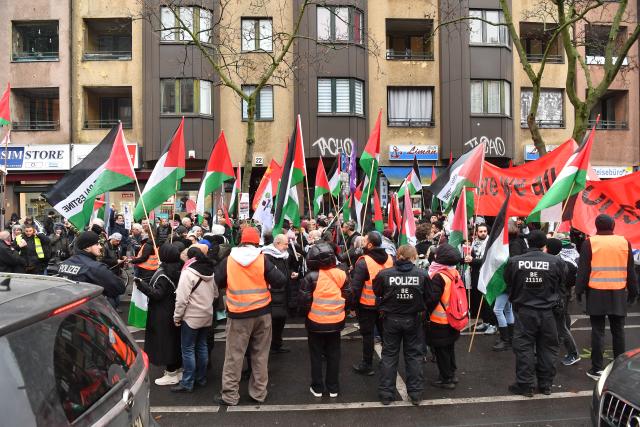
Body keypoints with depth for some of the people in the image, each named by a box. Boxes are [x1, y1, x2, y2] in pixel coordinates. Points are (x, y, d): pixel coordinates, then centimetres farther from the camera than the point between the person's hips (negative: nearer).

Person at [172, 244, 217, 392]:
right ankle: (201, 378, 26)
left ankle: (187, 383, 8)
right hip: (207, 315, 7)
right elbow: (215, 293, 11)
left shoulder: (188, 273, -17)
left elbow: (182, 298, -19)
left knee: (188, 350, 2)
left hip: (191, 316, -7)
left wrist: (177, 316, -9)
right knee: (202, 346, 16)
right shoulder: (210, 272, 3)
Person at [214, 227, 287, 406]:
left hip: (238, 314, -1)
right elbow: (279, 281, -10)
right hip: (262, 312, 1)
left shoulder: (228, 260, -6)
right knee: (260, 355, 14)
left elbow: (218, 282, 4)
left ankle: (230, 395, 16)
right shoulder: (263, 259, -9)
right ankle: (259, 393, 23)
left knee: (234, 355, 10)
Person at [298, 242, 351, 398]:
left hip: (316, 323, -3)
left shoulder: (311, 277, -17)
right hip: (336, 322, 3)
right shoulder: (341, 275, -6)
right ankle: (333, 388, 26)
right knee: (333, 355, 16)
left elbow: (304, 301, -15)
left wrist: (305, 313, 4)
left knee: (316, 355, 14)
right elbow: (348, 297, 0)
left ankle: (317, 387, 24)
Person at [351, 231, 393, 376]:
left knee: (367, 334, 6)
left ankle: (367, 365, 17)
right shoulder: (390, 259, -1)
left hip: (367, 304, -5)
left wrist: (353, 303, -8)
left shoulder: (363, 262, -19)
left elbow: (356, 286, -18)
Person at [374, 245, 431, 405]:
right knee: (414, 355, 15)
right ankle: (416, 394, 23)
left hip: (391, 319, 0)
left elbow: (377, 292, 1)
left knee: (389, 354, 12)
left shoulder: (384, 274, -15)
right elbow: (428, 297, -4)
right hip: (414, 320, 0)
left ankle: (386, 394, 18)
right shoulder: (422, 274, -13)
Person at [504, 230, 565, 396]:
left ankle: (524, 385, 11)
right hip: (547, 312, 1)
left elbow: (508, 284, 4)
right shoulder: (556, 261, -10)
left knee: (524, 347, 6)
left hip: (524, 311, -1)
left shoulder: (514, 261, -10)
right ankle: (545, 384, 23)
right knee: (547, 347, 14)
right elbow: (562, 283, 4)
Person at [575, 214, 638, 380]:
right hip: (618, 294, 3)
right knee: (618, 330, 12)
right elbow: (631, 271, 8)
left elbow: (583, 270, -6)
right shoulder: (624, 242, 3)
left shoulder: (589, 243, -6)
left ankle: (597, 368, 6)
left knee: (598, 331, 2)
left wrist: (579, 290, 0)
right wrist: (633, 291, 16)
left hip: (596, 293, -3)